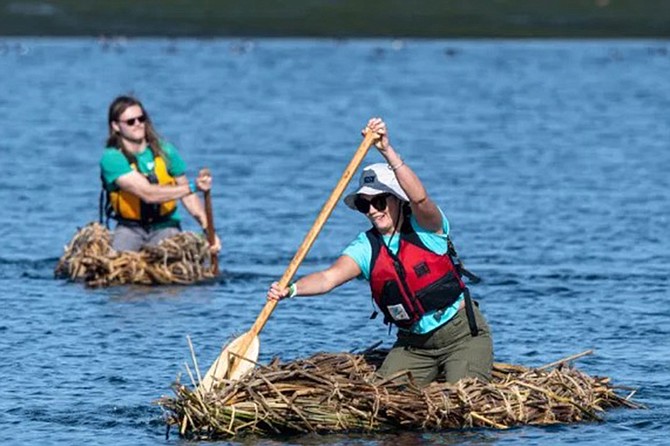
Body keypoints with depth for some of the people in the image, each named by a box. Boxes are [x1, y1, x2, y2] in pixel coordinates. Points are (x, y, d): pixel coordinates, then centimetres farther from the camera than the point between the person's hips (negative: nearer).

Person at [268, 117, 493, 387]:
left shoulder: (425, 227, -10)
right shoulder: (366, 248, -1)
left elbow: (419, 198, -33)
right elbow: (329, 277, -17)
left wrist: (388, 152, -42)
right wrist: (291, 289, -37)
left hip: (463, 333, -4)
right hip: (413, 344, 4)